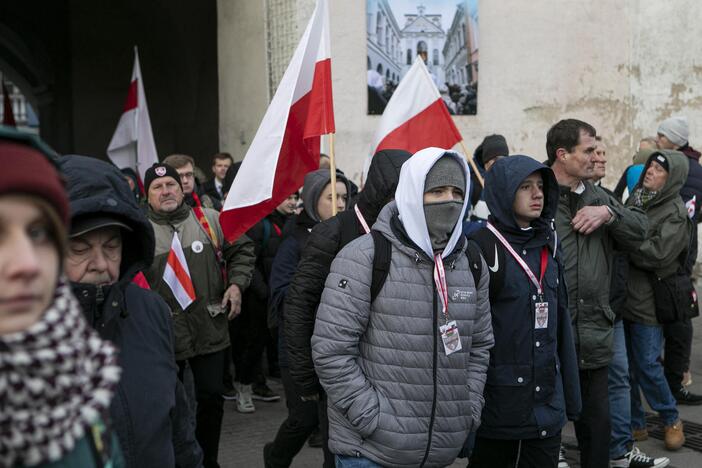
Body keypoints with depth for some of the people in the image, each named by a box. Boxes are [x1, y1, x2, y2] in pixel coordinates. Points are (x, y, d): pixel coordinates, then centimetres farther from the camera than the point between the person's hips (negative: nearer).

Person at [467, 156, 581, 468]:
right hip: (497, 404, -6)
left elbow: (561, 322, 13)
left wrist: (570, 398, 13)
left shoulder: (548, 245, 10)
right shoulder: (484, 246, -11)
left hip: (548, 404, 6)